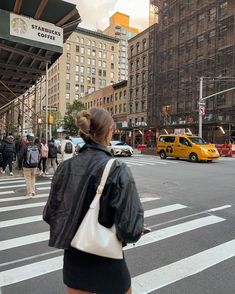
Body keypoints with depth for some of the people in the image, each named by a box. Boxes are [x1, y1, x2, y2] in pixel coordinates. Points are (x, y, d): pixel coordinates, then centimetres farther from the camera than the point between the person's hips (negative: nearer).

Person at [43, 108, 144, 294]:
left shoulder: (65, 167, -9)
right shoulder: (117, 170, -23)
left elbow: (50, 215, 0)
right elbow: (130, 229, -24)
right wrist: (139, 230, -2)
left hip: (73, 261, 4)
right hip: (107, 265, -3)